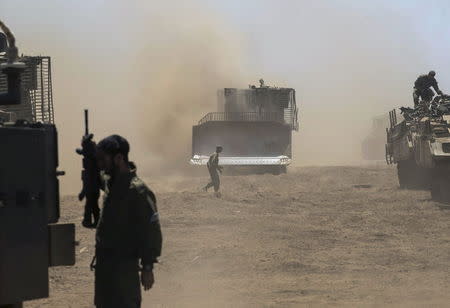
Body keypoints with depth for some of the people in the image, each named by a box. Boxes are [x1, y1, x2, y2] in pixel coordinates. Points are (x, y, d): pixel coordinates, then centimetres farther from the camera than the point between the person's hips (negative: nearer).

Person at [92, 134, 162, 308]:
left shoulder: (138, 191, -19)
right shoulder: (109, 182, 6)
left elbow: (151, 231, -18)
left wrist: (147, 268, -17)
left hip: (123, 266, -9)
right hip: (104, 261, 9)